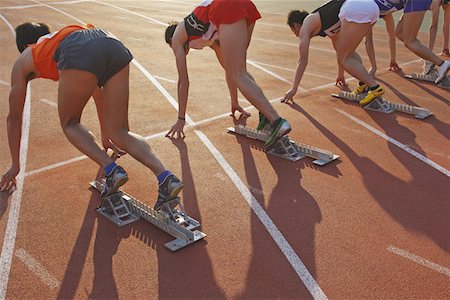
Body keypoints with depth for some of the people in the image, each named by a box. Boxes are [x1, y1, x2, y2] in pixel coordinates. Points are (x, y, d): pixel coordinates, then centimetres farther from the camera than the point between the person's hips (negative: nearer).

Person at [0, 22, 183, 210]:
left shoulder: (23, 60, 35)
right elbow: (98, 92, 53)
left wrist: (15, 165, 48)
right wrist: (105, 134, 64)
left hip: (79, 53, -4)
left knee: (70, 125, 20)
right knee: (119, 133, 11)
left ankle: (111, 170, -1)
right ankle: (165, 177, -9)